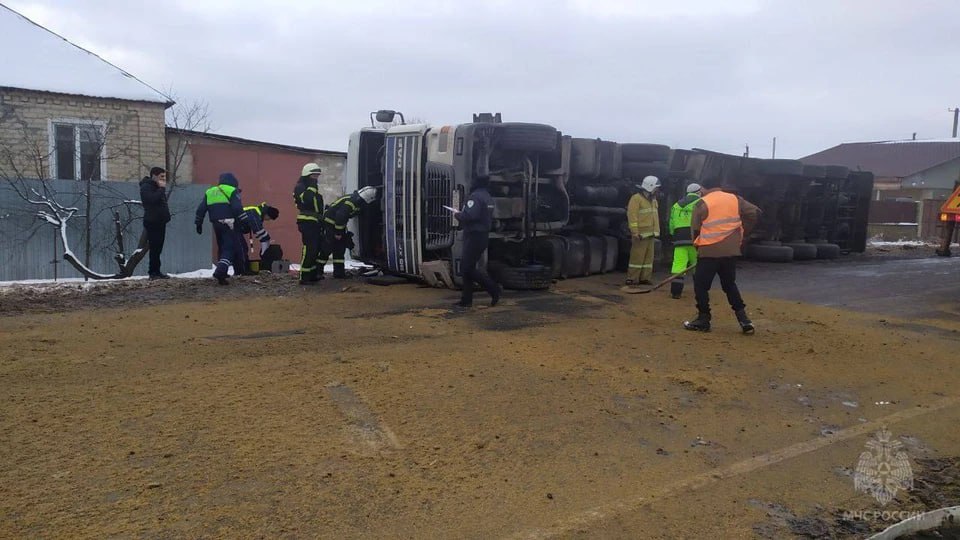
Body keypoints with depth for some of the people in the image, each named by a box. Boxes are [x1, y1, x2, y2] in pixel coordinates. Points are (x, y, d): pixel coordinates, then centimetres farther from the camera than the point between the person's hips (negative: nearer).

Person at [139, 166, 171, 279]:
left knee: (158, 248, 9)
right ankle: (154, 272, -5)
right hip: (152, 222, -9)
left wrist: (166, 216, 12)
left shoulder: (157, 187, 21)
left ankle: (155, 272, 13)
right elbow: (153, 199, -26)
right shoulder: (146, 187, -8)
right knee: (155, 248, -9)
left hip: (160, 222, 9)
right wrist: (162, 188, -18)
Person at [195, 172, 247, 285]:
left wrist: (198, 223, 21)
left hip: (216, 224, 6)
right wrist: (244, 221, -12)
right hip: (228, 224, -6)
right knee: (229, 249, -8)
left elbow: (201, 209, 16)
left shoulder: (209, 192, 19)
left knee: (222, 248, 18)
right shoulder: (232, 191, 0)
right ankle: (220, 271, -27)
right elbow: (237, 208, -13)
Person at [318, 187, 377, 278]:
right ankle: (317, 271, 1)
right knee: (326, 249, -6)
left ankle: (339, 272, 15)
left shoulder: (355, 200, 5)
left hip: (338, 223, 10)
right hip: (330, 223, -10)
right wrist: (338, 233, -21)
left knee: (340, 249, 10)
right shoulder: (351, 202, -26)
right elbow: (340, 216, -28)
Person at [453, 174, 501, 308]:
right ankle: (466, 299, 15)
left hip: (474, 236, -10)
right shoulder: (488, 198, 15)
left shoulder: (475, 197, -16)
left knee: (468, 268, -6)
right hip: (483, 235, 10)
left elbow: (469, 215, -29)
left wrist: (457, 215, -8)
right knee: (466, 267, 13)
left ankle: (494, 289, -7)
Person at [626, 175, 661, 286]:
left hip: (650, 234, 9)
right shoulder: (636, 199, -10)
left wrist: (657, 230, 19)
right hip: (641, 234, -9)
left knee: (648, 256, 9)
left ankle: (644, 278, 15)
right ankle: (631, 279, -6)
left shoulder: (653, 200, 18)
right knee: (637, 257, -9)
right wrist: (635, 232, -21)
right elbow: (632, 216, -16)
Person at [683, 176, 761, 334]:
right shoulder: (735, 199, 7)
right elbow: (755, 212, 6)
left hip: (709, 251, -5)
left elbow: (695, 228, -4)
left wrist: (699, 245, 12)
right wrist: (742, 234, 12)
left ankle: (703, 320, 9)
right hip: (731, 251, 5)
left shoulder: (703, 203, -6)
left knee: (701, 285, 8)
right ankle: (744, 319, 12)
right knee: (730, 284, 18)